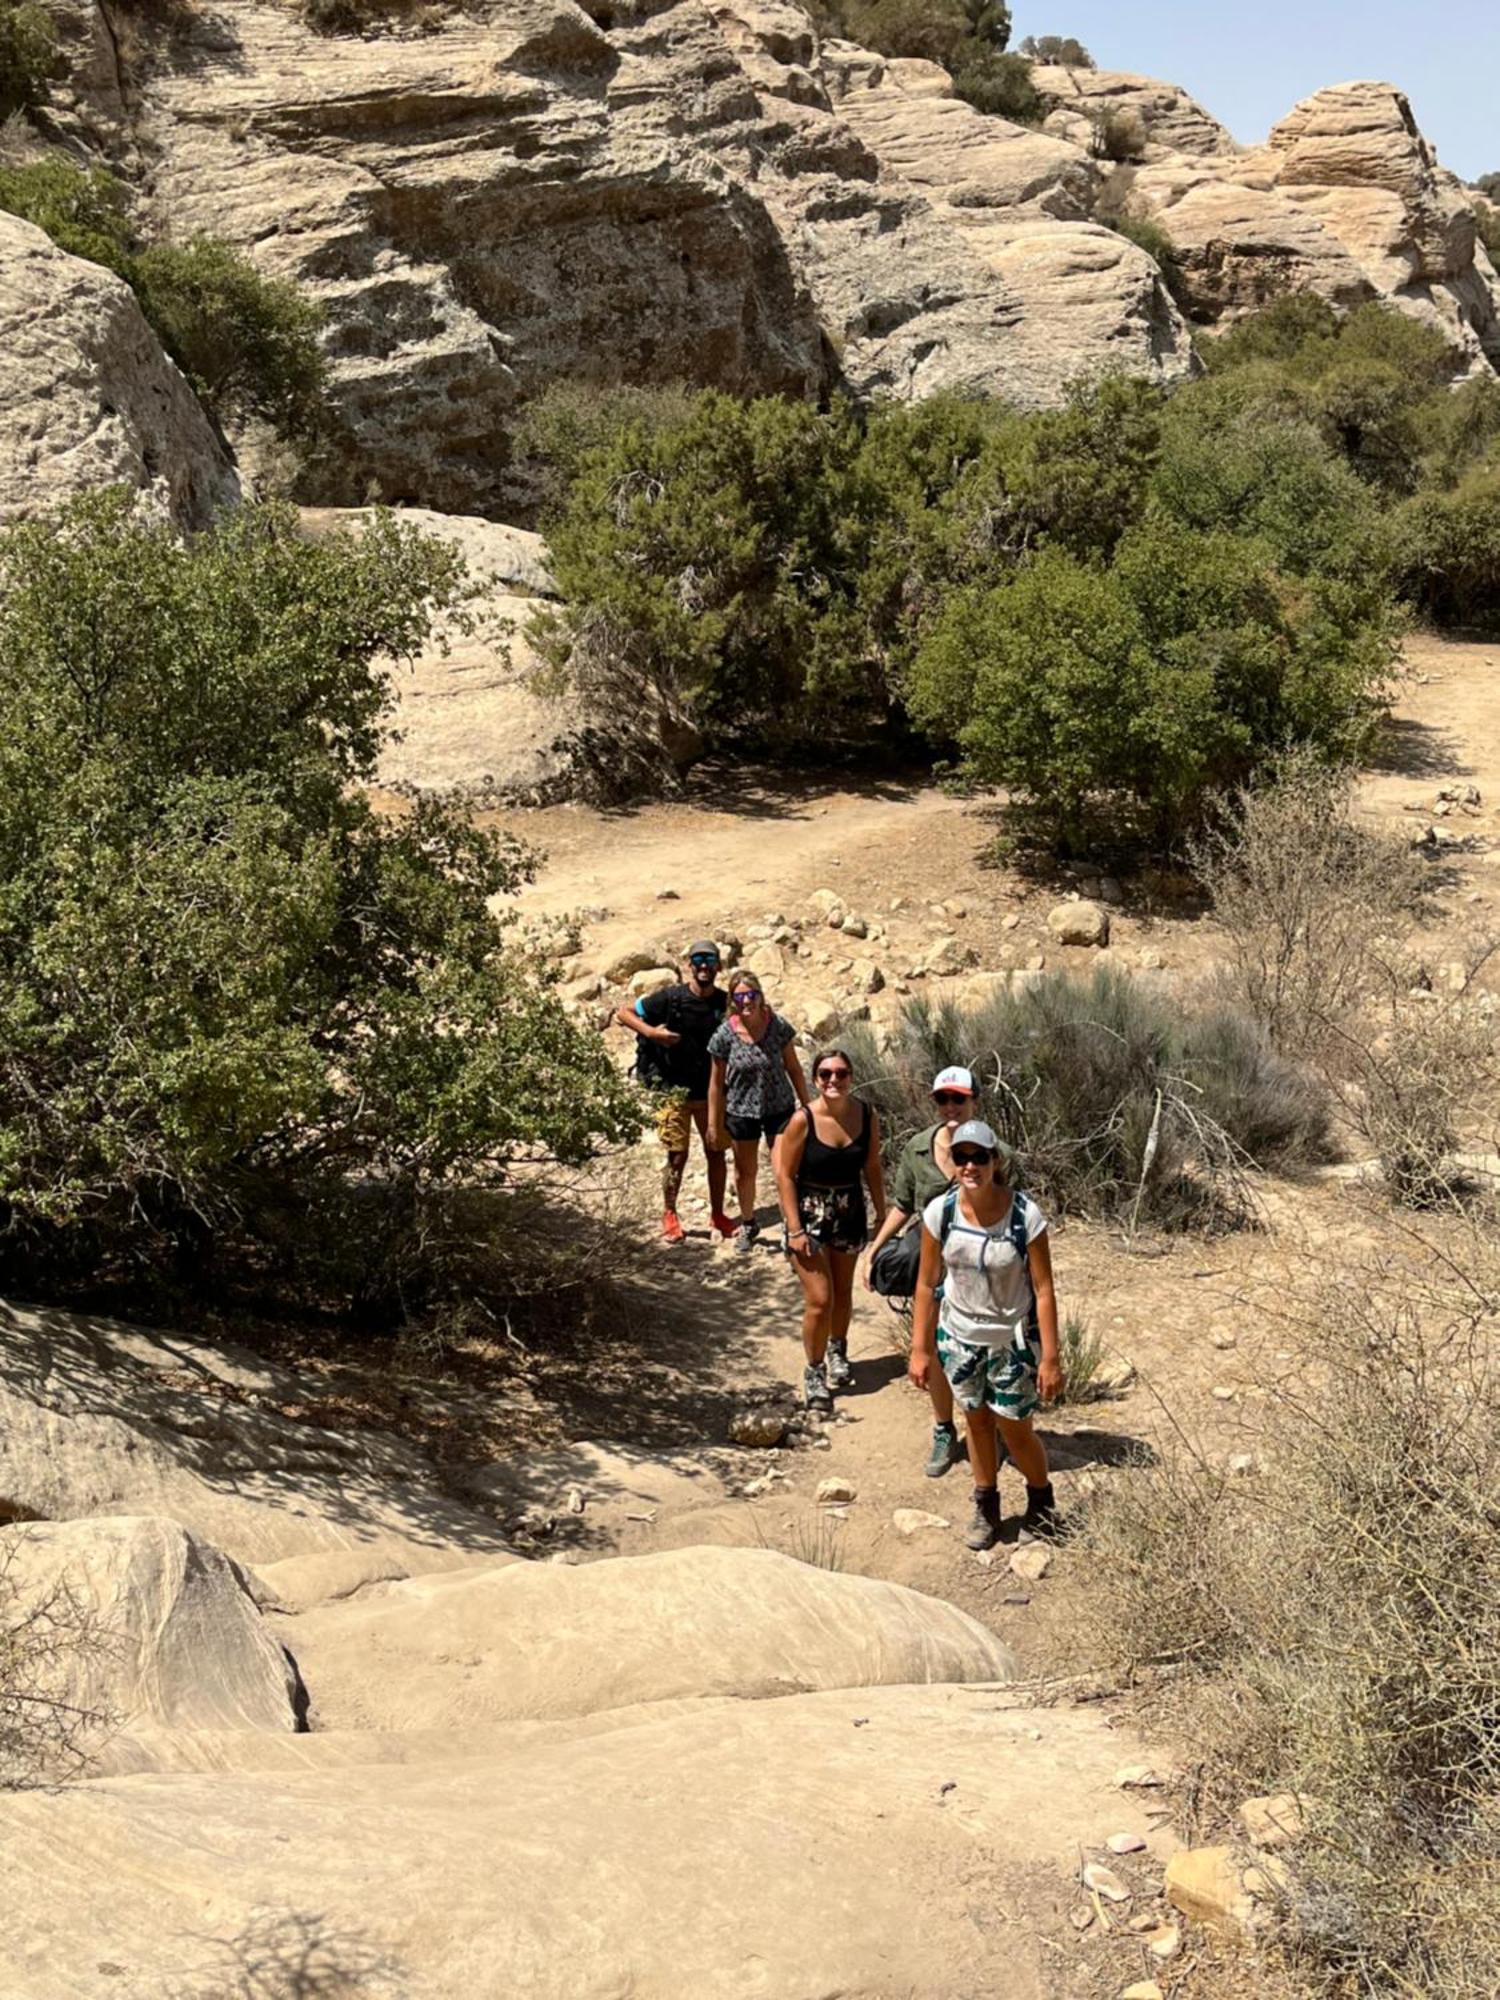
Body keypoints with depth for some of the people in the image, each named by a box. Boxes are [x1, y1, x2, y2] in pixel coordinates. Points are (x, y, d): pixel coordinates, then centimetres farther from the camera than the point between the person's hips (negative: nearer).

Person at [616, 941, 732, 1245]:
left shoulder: (725, 1003, -2)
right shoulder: (670, 998, -10)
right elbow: (624, 1013, -5)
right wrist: (651, 1032, -20)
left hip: (711, 1091, 3)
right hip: (674, 1091, -3)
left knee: (716, 1152, 10)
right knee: (677, 1155, 0)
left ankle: (717, 1214, 26)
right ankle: (669, 1216, 17)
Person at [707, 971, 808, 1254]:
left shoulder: (778, 1027, -13)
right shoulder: (724, 1035, -14)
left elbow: (793, 1068, -1)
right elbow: (716, 1082, -5)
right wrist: (714, 1125, -1)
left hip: (780, 1108, 0)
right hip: (741, 1111, 1)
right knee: (745, 1171, 17)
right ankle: (748, 1223, 39)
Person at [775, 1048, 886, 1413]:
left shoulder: (867, 1117, -8)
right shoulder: (803, 1120, -19)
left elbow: (872, 1170, 4)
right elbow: (785, 1176, -14)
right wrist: (795, 1229, -15)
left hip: (850, 1212, 4)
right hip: (809, 1213, -4)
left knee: (842, 1292, 19)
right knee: (819, 1300, -6)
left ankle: (838, 1350, 45)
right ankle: (813, 1372, 13)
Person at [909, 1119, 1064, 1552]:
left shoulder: (1024, 1215, -23)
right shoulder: (940, 1212, -14)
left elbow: (1043, 1289, -17)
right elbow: (927, 1284, -3)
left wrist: (1050, 1358, -15)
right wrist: (920, 1349, 0)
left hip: (1013, 1340, -3)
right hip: (960, 1337, 3)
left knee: (1014, 1430, 8)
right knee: (977, 1421, 19)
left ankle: (1042, 1500, 37)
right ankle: (986, 1508, 39)